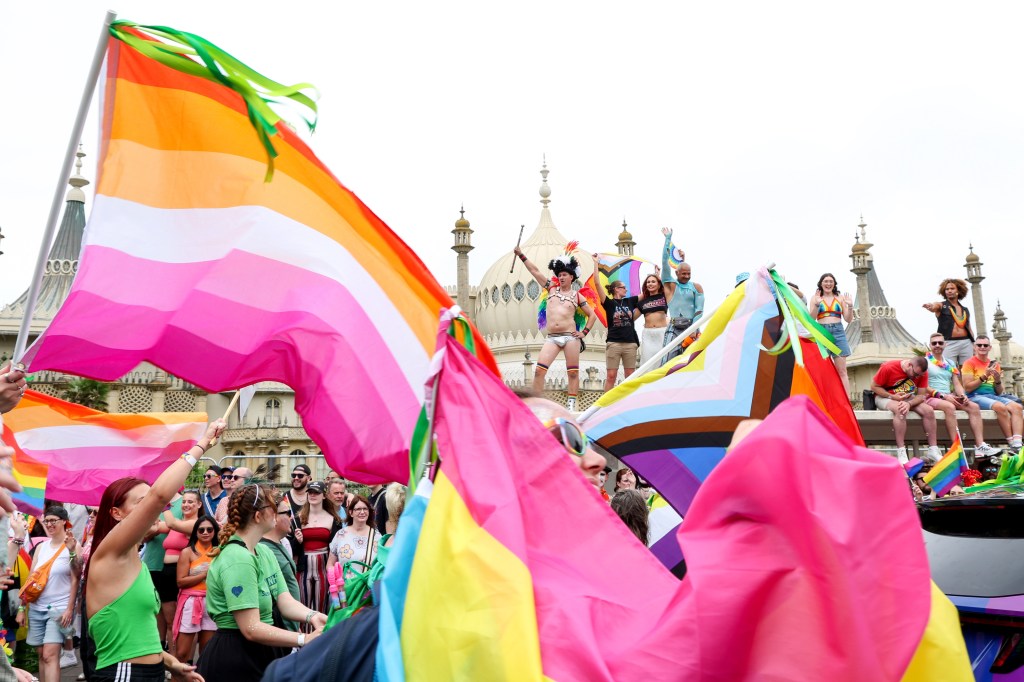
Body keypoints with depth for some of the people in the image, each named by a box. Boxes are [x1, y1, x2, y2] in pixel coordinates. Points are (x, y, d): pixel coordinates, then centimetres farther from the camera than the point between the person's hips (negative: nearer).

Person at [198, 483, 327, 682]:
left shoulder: (264, 552, 7)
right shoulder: (237, 559, -23)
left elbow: (285, 601, -2)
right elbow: (251, 628, -27)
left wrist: (311, 616, -22)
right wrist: (304, 639, -30)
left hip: (260, 653, 9)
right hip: (235, 657, -9)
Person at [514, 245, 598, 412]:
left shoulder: (577, 296, 8)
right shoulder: (552, 288, 14)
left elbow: (593, 315, 12)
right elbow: (535, 271, 12)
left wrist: (584, 332, 3)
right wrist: (521, 255, 10)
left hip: (570, 337, -2)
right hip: (552, 338, 2)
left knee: (573, 373, 0)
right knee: (539, 370, -10)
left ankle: (571, 404, 7)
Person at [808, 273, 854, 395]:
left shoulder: (840, 297, 12)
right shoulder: (815, 297, 9)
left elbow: (848, 319, 11)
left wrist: (850, 306, -6)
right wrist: (817, 304, -13)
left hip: (838, 332, 1)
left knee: (842, 371, -3)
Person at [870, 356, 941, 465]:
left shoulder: (922, 372, -11)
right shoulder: (888, 367, -24)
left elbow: (921, 395, -11)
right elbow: (874, 386, -15)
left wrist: (909, 404, -32)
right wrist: (892, 396, -27)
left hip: (908, 398, 5)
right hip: (885, 396, -5)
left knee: (929, 410, -19)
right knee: (900, 410, -36)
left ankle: (933, 451, -12)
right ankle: (901, 453, -37)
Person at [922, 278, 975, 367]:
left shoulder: (965, 310, 20)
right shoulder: (941, 306, 7)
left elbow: (969, 329, 21)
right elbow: (934, 307, -18)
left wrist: (974, 345, 9)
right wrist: (930, 306, -43)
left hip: (966, 343, 4)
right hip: (949, 343, -4)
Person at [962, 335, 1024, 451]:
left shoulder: (994, 365, 19)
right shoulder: (970, 363, 3)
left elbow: (999, 392, 19)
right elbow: (967, 388, -6)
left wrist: (998, 381, -2)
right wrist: (984, 376, -12)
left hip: (993, 396, 6)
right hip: (976, 397, -6)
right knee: (1001, 407, -33)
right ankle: (1012, 443, -27)